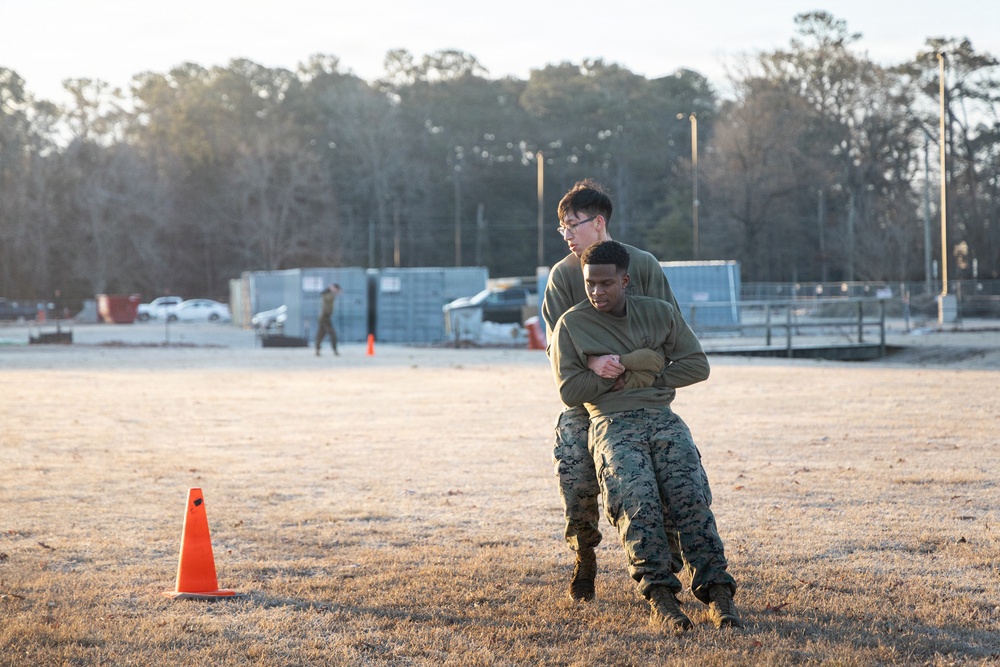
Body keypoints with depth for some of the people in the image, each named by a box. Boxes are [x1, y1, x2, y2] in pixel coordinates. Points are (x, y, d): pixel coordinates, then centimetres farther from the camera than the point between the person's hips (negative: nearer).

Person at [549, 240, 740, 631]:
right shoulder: (572, 324, 9)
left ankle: (716, 590, -28)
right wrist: (631, 367, -1)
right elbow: (570, 390, 1)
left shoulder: (660, 313, 15)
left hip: (662, 419, 2)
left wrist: (643, 378, 0)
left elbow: (697, 365, 11)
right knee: (637, 500, -30)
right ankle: (660, 596, -31)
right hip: (613, 425, -2)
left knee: (690, 495, -25)